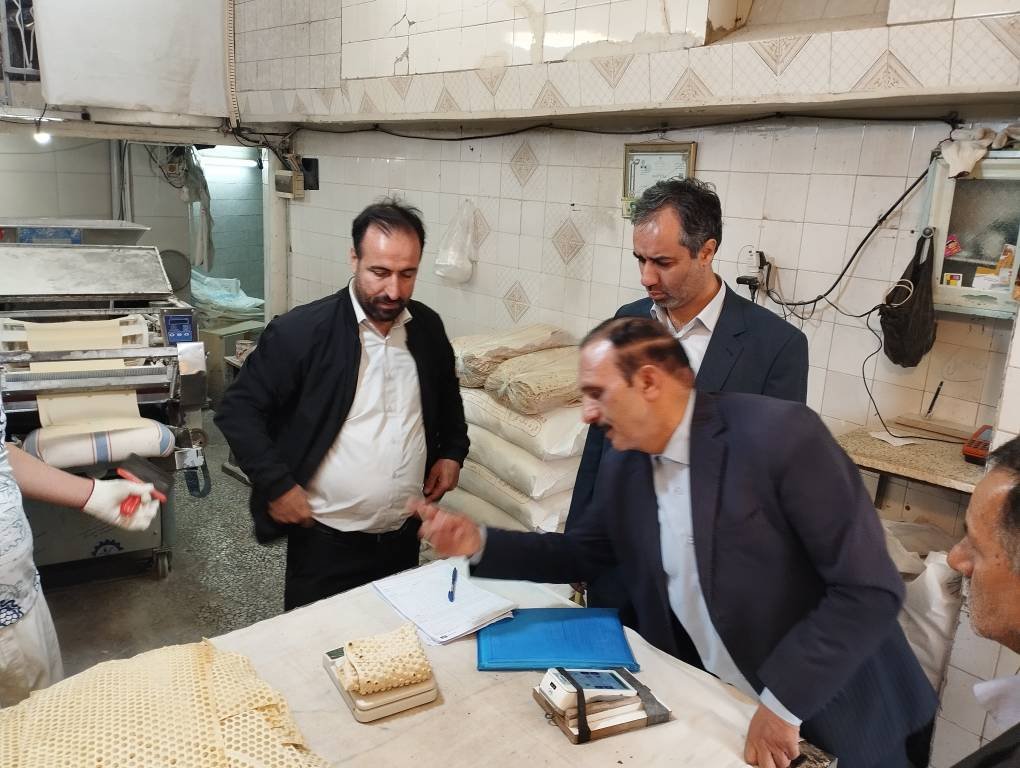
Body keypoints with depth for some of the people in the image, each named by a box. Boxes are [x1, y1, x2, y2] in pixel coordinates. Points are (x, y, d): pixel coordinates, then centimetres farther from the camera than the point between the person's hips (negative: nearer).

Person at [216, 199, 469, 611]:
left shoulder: (428, 327, 0)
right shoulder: (301, 330, -15)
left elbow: (448, 398, 19)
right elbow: (238, 410, -10)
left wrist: (452, 451, 5)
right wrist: (277, 485, -15)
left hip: (404, 534, 5)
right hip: (326, 539, -4)